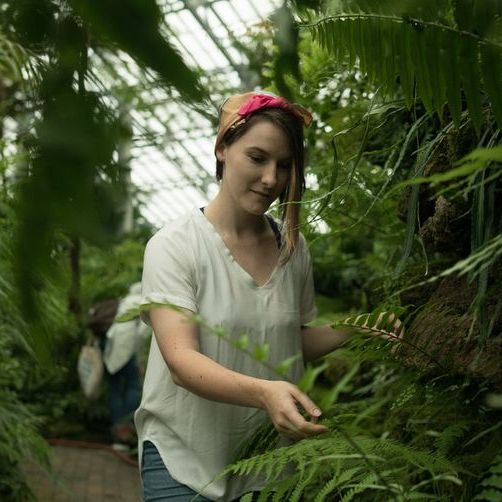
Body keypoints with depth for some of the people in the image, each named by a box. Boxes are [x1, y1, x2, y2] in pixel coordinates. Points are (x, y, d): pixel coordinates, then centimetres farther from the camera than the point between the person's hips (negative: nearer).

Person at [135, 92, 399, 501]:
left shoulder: (294, 247, 1)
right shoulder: (174, 245, -13)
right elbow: (181, 361, -22)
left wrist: (354, 332, -6)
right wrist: (263, 393, -38)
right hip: (184, 459, -4)